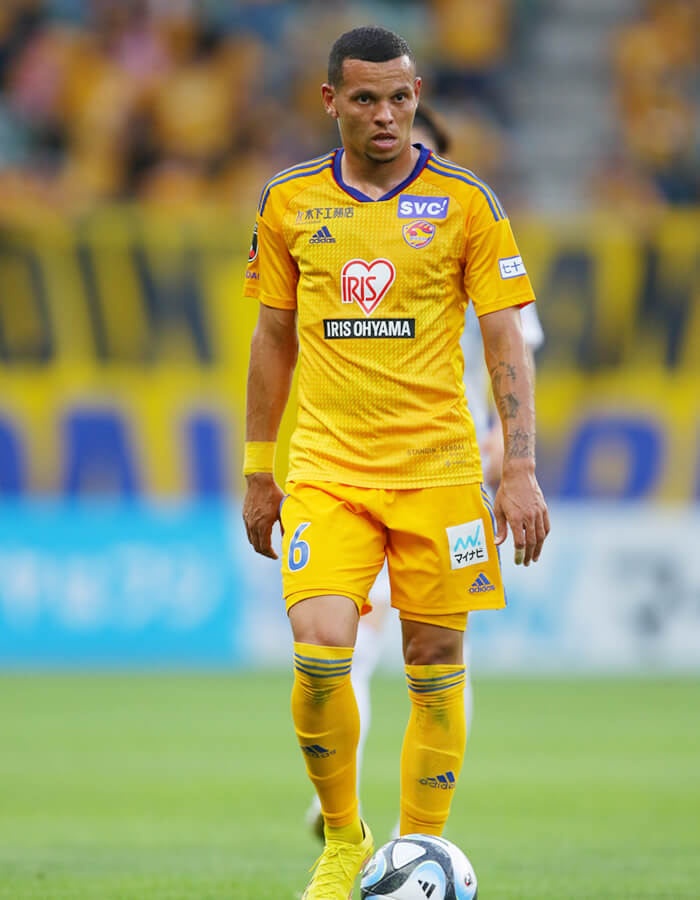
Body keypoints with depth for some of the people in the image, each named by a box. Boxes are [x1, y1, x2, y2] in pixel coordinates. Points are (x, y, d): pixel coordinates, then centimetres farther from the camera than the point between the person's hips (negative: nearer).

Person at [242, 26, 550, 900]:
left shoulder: (466, 202, -1)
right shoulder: (289, 202, 6)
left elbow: (505, 342, -1)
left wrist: (520, 468, -9)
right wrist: (257, 470, 13)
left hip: (438, 469, -1)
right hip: (326, 469, 1)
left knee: (435, 666, 1)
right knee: (318, 655, -14)